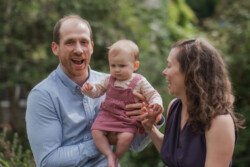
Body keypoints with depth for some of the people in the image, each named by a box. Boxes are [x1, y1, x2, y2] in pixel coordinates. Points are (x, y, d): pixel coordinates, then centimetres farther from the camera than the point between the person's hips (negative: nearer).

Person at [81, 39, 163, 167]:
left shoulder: (140, 82, -5)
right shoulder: (109, 80, 6)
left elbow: (153, 95, -5)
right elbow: (97, 90, 11)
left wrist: (156, 104, -28)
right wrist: (89, 89, -13)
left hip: (128, 119, -3)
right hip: (108, 114, 4)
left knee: (126, 137, -29)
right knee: (96, 131, -20)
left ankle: (116, 157, -2)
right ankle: (109, 154, -8)